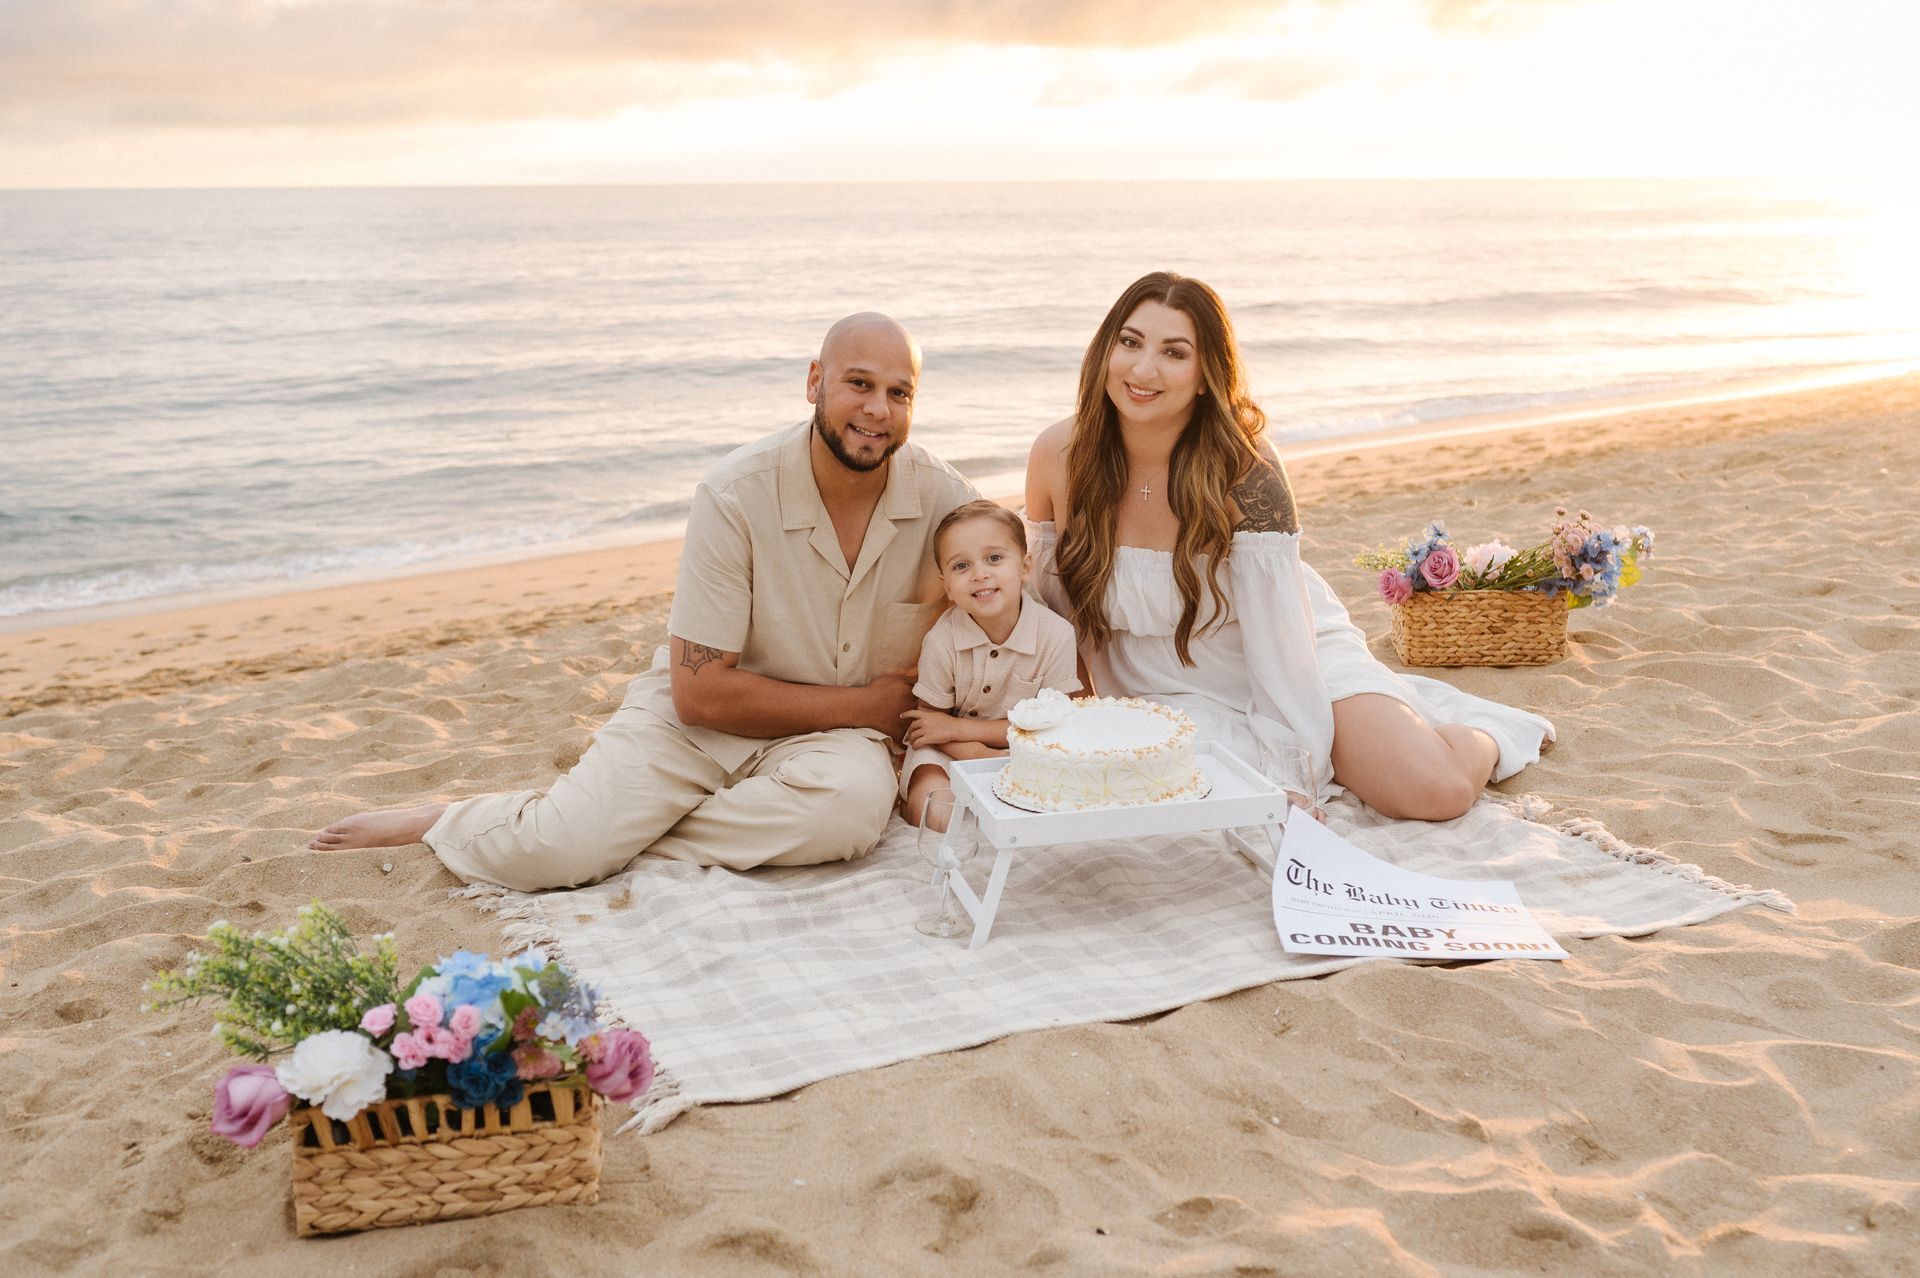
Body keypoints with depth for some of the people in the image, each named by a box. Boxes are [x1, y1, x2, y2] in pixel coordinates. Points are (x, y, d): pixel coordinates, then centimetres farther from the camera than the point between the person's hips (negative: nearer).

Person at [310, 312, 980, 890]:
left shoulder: (943, 497, -10)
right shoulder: (736, 494, -18)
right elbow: (700, 693, -17)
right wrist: (863, 704, -16)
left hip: (833, 736, 2)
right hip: (701, 719, -2)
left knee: (855, 801, -35)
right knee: (557, 850, -24)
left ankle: (621, 833, -15)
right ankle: (448, 821, 12)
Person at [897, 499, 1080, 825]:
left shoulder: (1056, 634, -17)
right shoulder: (940, 642, -17)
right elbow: (932, 720, -7)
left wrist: (958, 728, -19)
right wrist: (985, 760, -25)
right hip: (951, 751, -2)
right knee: (929, 812, -31)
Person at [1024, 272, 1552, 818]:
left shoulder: (1245, 473, -23)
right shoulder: (1057, 455, -13)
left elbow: (1280, 641, -21)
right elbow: (1053, 596, 2)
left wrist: (1297, 777, -22)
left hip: (1300, 662, -4)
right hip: (1172, 702, 4)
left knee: (1434, 790, -25)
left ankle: (1480, 734, 17)